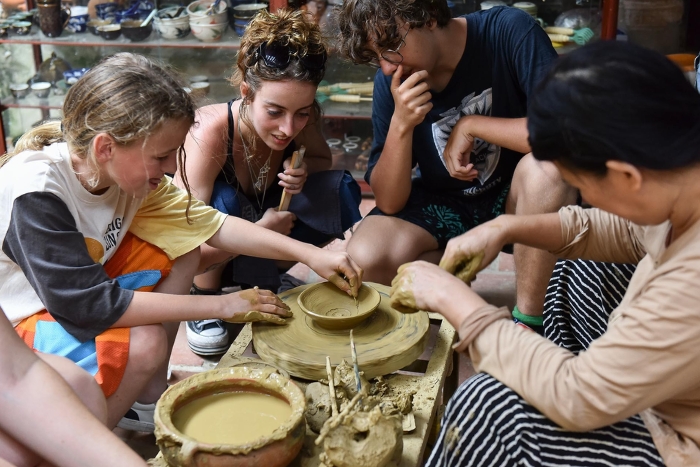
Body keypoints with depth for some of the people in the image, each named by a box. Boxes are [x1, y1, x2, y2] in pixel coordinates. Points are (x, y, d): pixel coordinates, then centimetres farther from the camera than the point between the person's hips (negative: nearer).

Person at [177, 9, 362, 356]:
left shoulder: (301, 119, -20)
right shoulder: (209, 135, -34)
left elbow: (323, 158, 4)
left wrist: (303, 170, -20)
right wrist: (262, 229, -32)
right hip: (210, 258, -5)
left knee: (340, 188, -13)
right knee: (225, 200, -35)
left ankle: (267, 283, 1)